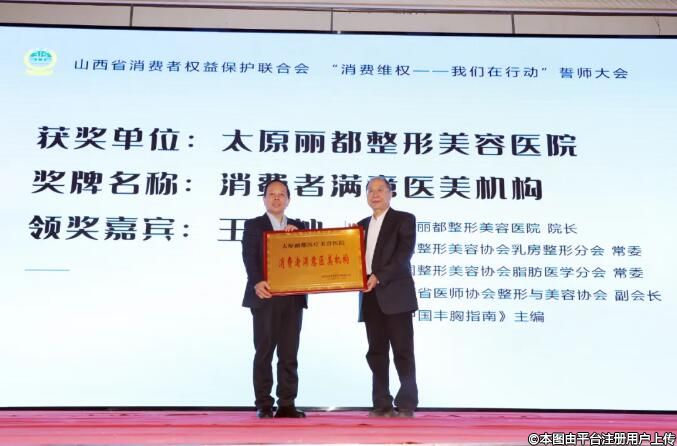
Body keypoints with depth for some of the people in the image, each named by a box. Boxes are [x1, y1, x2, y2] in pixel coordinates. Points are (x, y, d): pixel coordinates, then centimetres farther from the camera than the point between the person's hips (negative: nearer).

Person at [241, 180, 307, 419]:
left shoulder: (298, 227, 18)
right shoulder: (253, 225, 7)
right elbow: (249, 257, -7)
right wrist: (257, 282, -23)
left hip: (293, 298, 3)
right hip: (265, 297, -3)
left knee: (289, 354, 4)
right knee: (264, 353, 0)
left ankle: (287, 404, 9)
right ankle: (264, 405, 6)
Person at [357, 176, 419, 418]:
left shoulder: (404, 219, 2)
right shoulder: (362, 225, 20)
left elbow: (404, 255, -10)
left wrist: (379, 277, -19)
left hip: (395, 294, -5)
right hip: (370, 296, 6)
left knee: (403, 351, -3)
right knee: (376, 352, 7)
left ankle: (406, 404, 3)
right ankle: (382, 404, 13)